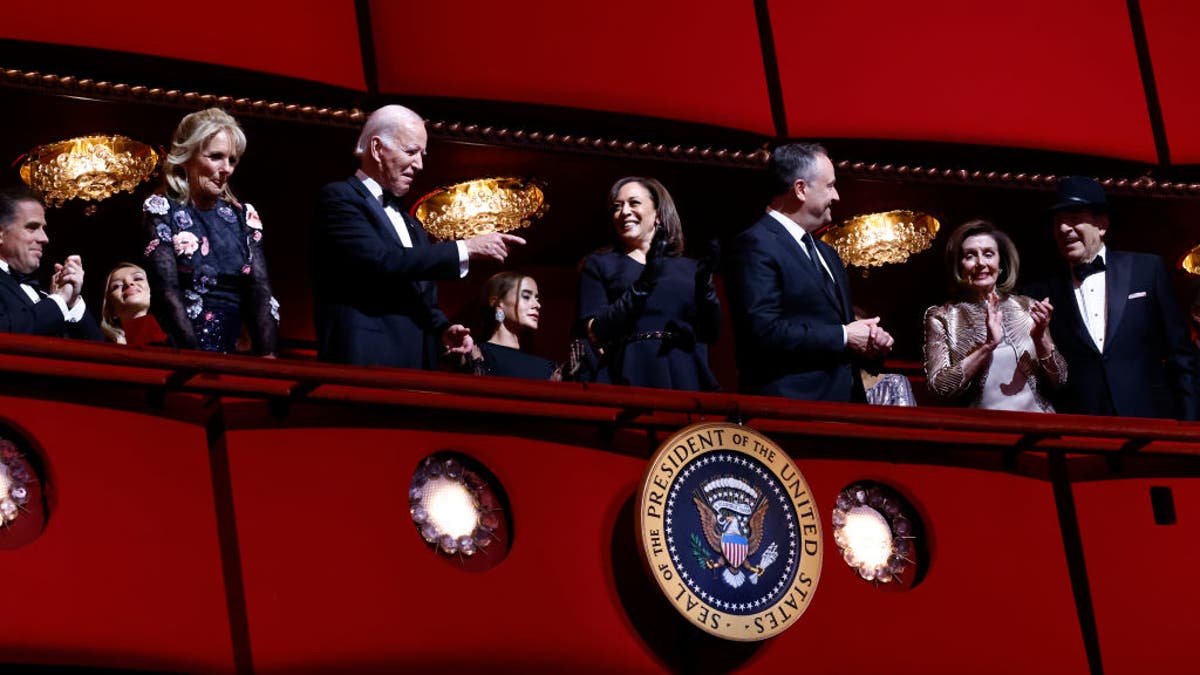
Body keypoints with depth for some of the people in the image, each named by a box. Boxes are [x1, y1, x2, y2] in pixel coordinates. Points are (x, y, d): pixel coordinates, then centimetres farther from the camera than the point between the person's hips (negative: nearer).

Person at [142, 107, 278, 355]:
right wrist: (197, 358, -20)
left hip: (230, 357, 3)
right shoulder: (162, 211, 2)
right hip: (177, 357, -3)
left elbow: (260, 292, 5)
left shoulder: (243, 217, 13)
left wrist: (267, 355, -11)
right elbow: (166, 291, -9)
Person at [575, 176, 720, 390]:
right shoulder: (599, 264, 10)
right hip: (631, 379, -2)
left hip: (686, 380, 2)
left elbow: (712, 334, 9)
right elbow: (593, 333, -3)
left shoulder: (690, 268, 17)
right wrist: (642, 285, -13)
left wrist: (706, 287, -7)